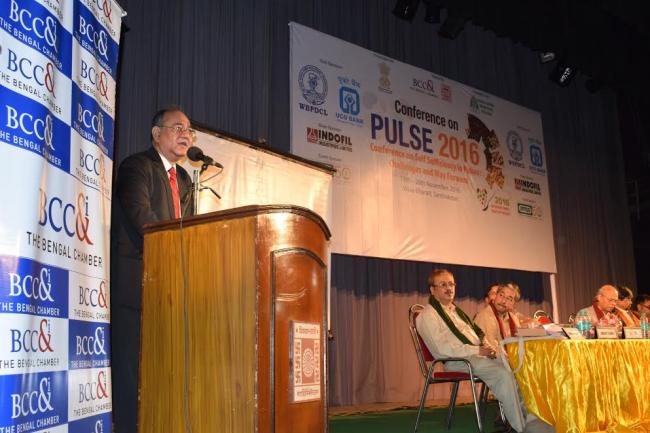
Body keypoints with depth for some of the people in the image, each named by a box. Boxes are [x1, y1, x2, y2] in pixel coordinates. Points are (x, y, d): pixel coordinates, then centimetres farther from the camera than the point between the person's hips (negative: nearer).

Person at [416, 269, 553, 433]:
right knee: (504, 374, -26)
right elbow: (442, 348, -17)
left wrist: (486, 348, -1)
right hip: (458, 360, -8)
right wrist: (477, 350, -19)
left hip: (479, 354, 8)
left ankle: (531, 418, -15)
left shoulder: (456, 310, 23)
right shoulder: (428, 315, -5)